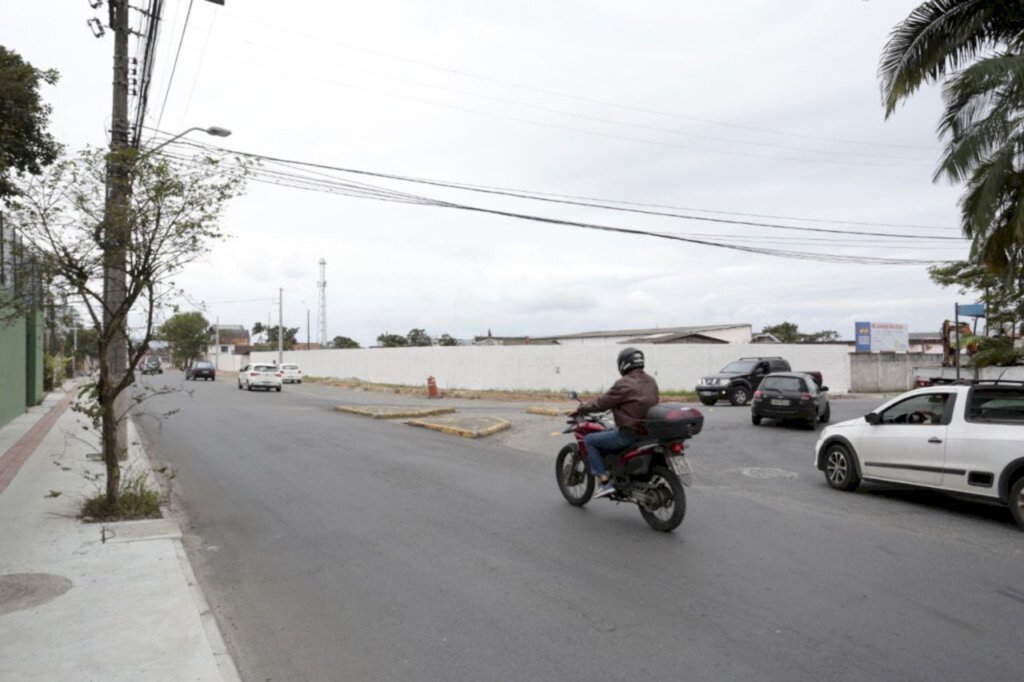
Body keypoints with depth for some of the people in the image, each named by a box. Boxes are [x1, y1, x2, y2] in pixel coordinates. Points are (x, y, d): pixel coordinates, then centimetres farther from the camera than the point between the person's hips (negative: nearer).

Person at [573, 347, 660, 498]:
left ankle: (605, 482, -2)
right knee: (608, 432, 31)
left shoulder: (624, 384, -16)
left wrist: (580, 409, 4)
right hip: (649, 432, 9)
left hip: (630, 433, -9)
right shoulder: (651, 381, 9)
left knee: (589, 440, 4)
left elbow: (602, 403, -11)